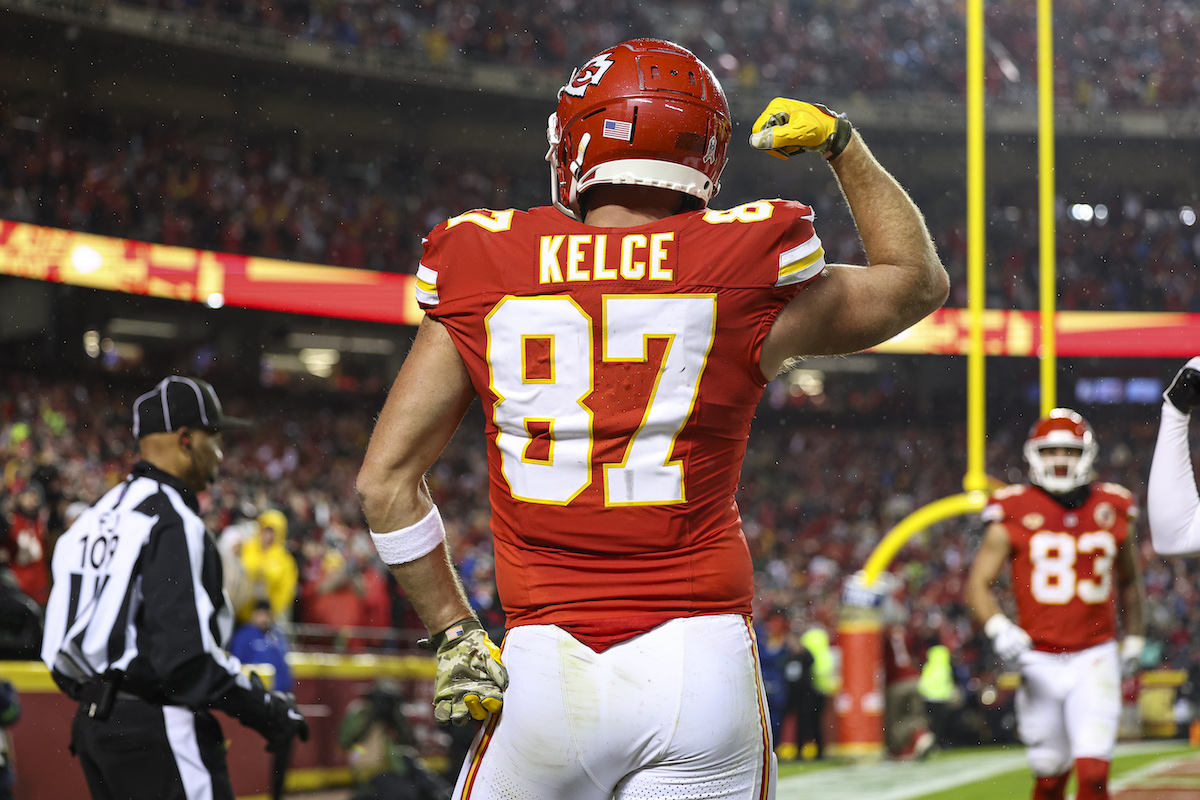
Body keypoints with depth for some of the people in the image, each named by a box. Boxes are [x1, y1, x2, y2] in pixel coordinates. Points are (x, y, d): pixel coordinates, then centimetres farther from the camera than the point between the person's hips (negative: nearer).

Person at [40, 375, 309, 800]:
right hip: (157, 729, -10)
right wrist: (267, 709, -13)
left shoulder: (101, 514, 17)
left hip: (93, 721, 10)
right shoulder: (172, 522, -13)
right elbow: (185, 652, -21)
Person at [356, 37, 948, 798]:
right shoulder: (746, 276, 1)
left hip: (549, 671, 0)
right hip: (698, 668, 0)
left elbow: (386, 479, 3)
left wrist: (456, 635, 9)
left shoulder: (484, 275, 3)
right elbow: (920, 281, 20)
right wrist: (842, 143, 30)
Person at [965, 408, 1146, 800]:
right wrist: (998, 629, -23)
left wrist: (1134, 640, 19)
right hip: (1039, 662, 0)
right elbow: (978, 584, -5)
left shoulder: (1111, 511, 3)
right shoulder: (1015, 515, -4)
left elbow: (1129, 581, 20)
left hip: (1094, 661, 0)